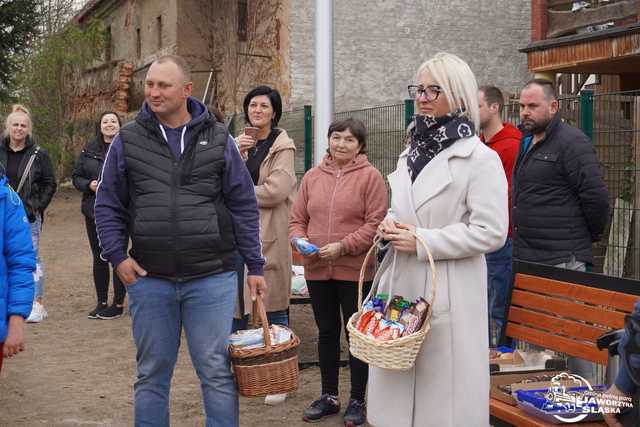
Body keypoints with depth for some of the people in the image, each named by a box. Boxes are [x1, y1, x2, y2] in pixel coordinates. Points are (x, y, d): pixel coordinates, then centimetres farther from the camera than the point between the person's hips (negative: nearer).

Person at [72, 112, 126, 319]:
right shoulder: (89, 150, 9)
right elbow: (76, 176, 11)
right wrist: (89, 185, -8)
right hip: (94, 210, 5)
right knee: (98, 257, 12)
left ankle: (118, 304, 11)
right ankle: (101, 302, 23)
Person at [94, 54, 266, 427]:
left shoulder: (218, 139, 3)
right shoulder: (127, 141, 5)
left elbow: (244, 206, 5)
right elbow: (108, 205, 9)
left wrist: (255, 266, 2)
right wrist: (117, 255, -4)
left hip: (212, 277, -1)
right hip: (149, 279, 2)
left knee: (217, 372, 3)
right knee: (152, 374, 12)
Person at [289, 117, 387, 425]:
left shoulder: (370, 177, -6)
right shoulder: (312, 177, 8)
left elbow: (375, 224, -12)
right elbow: (297, 219, 11)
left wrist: (343, 246, -20)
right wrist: (299, 238, -9)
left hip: (355, 270, -4)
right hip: (317, 269, 5)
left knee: (356, 334, 7)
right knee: (326, 332, 15)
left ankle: (357, 400, 20)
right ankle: (329, 396, 29)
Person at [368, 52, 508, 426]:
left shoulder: (481, 159, -10)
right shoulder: (412, 153, 14)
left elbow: (491, 232, -16)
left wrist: (422, 241, -18)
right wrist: (389, 223, 3)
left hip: (448, 292, -7)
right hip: (401, 283, 7)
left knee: (443, 386, -1)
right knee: (397, 388, 11)